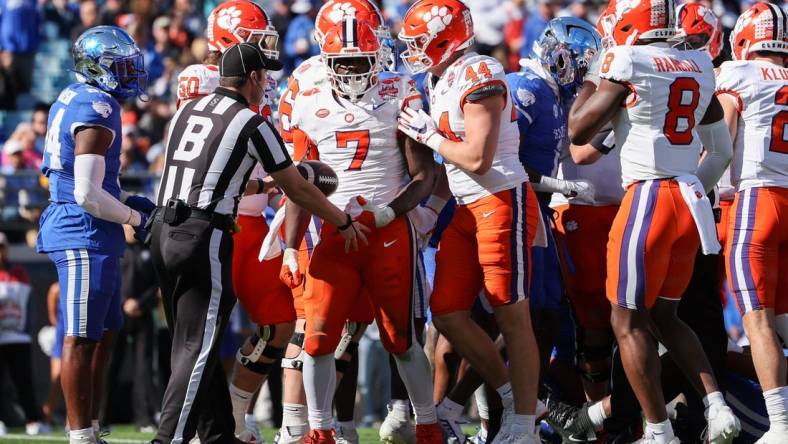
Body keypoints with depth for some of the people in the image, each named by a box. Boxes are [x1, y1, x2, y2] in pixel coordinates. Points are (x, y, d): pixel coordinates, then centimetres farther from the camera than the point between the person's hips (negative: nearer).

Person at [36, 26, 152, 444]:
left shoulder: (72, 100, 14)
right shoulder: (97, 112, -18)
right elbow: (88, 195, -22)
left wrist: (127, 201, 15)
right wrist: (135, 217, -8)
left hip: (91, 236, 10)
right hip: (85, 235, -10)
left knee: (104, 333, 15)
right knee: (81, 339, -5)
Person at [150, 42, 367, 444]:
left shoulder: (186, 112, 15)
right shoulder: (252, 124, -3)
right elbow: (298, 190, 5)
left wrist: (262, 186, 35)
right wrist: (344, 223, 19)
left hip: (164, 230, 7)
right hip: (205, 237, -7)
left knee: (196, 345, 14)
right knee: (198, 349, -5)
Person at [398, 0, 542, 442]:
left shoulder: (479, 76, -16)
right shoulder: (441, 81, 13)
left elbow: (478, 158, -19)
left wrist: (430, 135, -9)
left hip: (503, 202, -10)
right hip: (468, 209, 10)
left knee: (512, 317, -4)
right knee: (449, 314, 7)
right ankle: (512, 396, 21)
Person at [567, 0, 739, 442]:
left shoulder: (628, 63, -9)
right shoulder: (700, 67, 11)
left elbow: (579, 131, -3)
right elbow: (722, 150, 17)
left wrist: (594, 79, 10)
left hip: (649, 195, -7)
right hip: (692, 197, 7)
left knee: (629, 320, 2)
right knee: (664, 314, 18)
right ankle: (717, 406, 4)